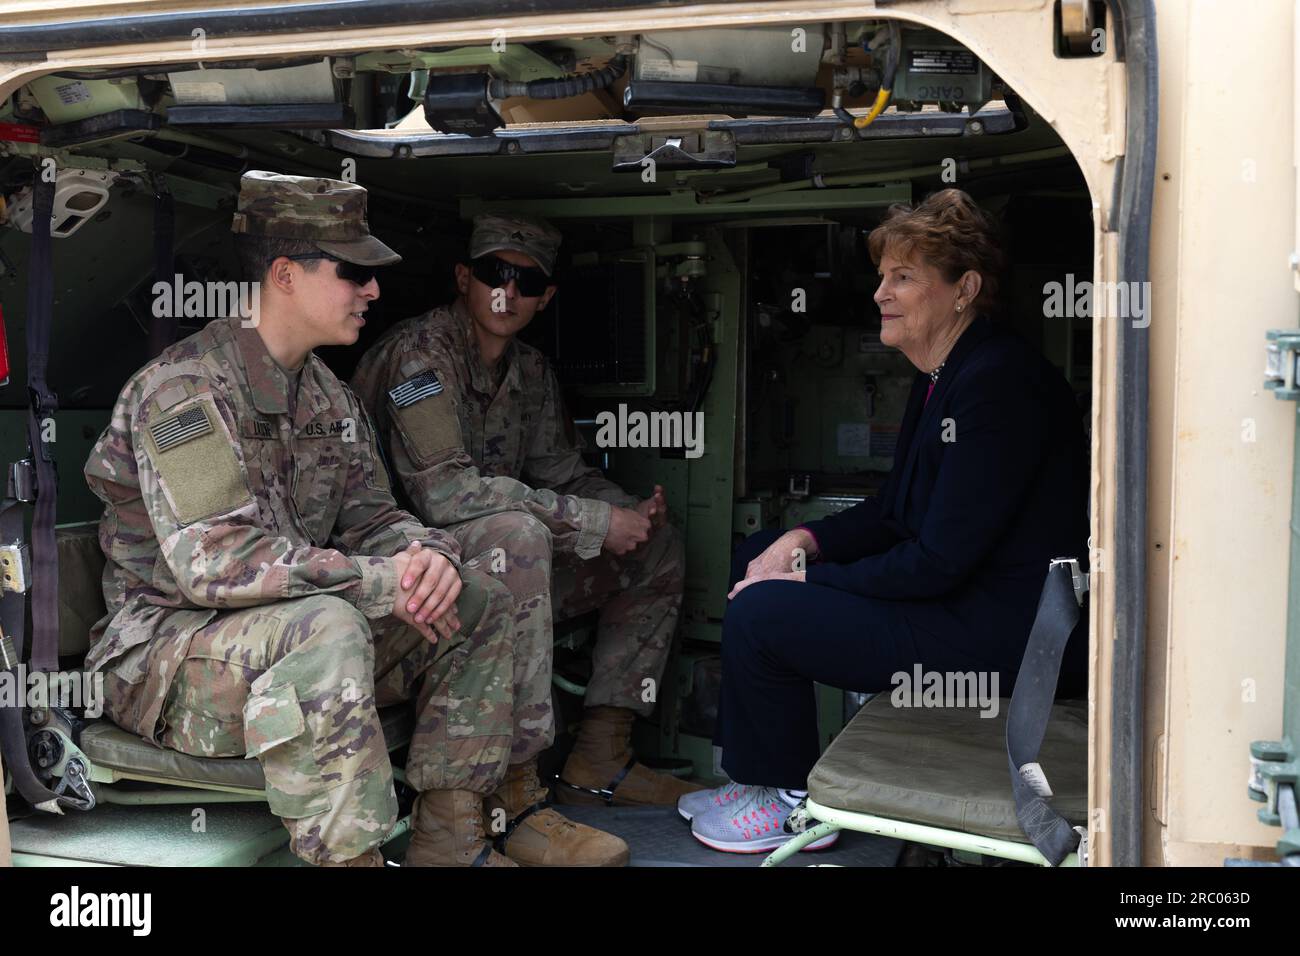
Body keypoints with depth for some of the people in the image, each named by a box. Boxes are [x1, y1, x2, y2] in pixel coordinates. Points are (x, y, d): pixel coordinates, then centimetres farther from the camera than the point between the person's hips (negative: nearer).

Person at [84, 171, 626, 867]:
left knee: (481, 606, -1)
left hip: (303, 629, 9)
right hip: (164, 653, -8)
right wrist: (384, 581, -26)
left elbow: (370, 518, 10)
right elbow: (217, 559, -29)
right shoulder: (184, 388, -19)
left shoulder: (328, 395, 10)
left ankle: (448, 842, 0)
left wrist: (428, 553, -15)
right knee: (326, 628, -39)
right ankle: (347, 857, -28)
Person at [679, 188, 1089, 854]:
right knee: (758, 559, 13)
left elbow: (938, 561, -24)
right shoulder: (941, 375, 9)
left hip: (1003, 630, -11)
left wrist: (808, 580, -16)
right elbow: (895, 512, 15)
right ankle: (757, 775, 19)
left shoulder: (998, 382, -23)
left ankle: (794, 801, 7)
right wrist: (806, 542, -1)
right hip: (956, 593, 11)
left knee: (758, 613, -17)